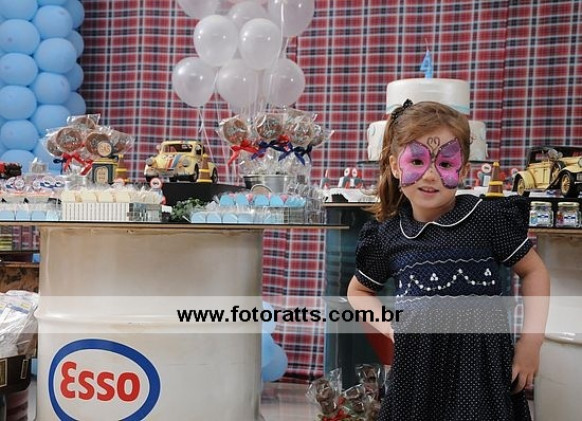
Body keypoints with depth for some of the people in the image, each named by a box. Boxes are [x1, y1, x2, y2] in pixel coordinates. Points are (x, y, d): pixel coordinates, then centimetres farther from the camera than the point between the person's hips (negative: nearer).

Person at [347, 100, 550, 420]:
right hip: (418, 370, 2)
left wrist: (531, 340, -3)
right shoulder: (387, 235, 2)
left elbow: (533, 272, 5)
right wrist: (387, 324, 2)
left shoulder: (488, 218, -6)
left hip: (483, 367, -2)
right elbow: (358, 291, 19)